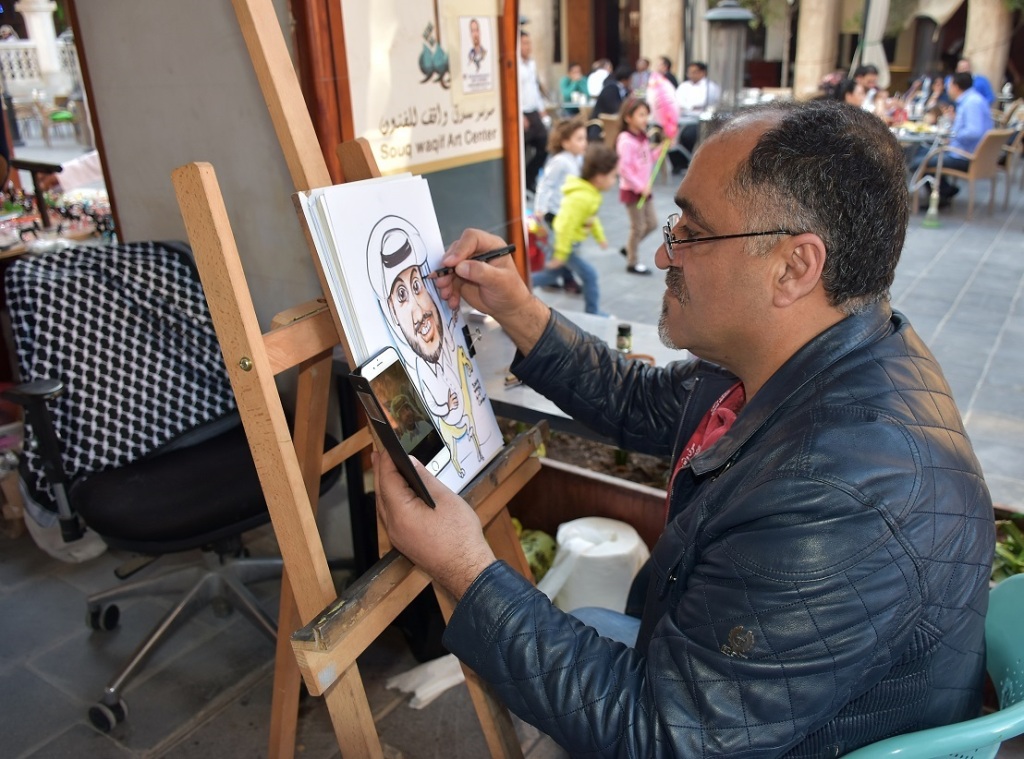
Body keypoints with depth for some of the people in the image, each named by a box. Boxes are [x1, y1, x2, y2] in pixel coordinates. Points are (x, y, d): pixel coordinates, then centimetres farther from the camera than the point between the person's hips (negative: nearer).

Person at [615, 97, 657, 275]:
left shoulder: (643, 137, 8)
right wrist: (640, 187, -22)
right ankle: (632, 263, 16)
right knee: (638, 227, 1)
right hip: (631, 190, -8)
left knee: (651, 224, 14)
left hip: (644, 189, 8)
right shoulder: (626, 140, -19)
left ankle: (629, 248, 31)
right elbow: (624, 169, -25)